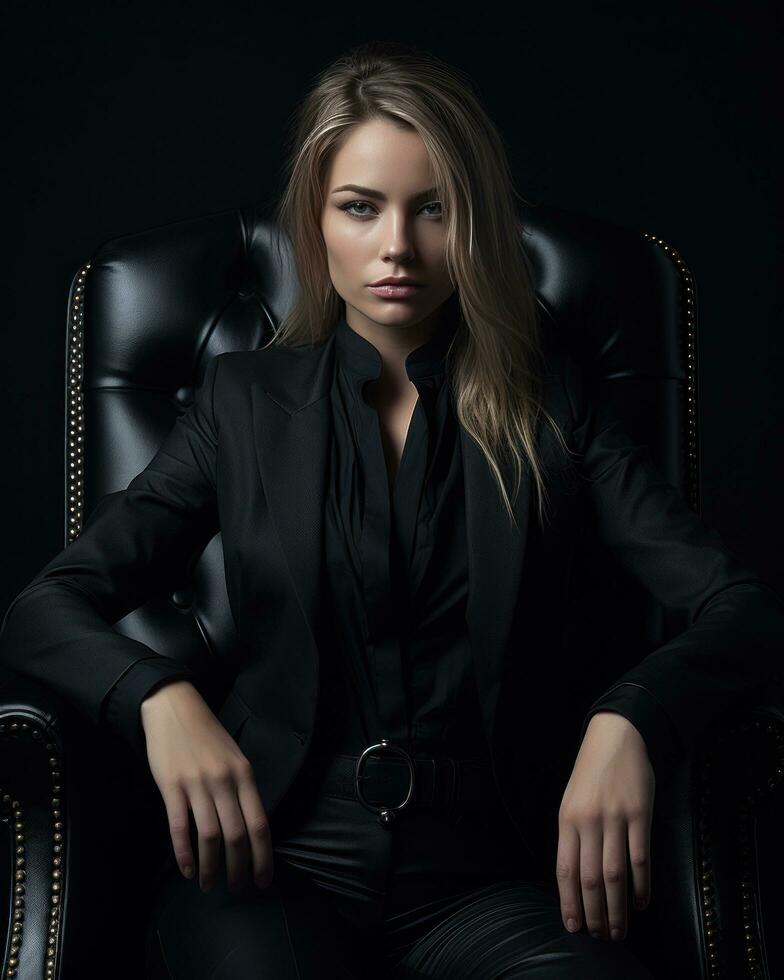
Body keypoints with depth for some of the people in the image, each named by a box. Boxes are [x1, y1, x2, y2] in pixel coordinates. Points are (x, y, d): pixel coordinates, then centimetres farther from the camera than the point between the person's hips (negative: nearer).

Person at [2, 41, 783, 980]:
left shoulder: (548, 403, 8)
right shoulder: (245, 401, 9)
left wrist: (630, 718, -20)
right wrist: (159, 694, -16)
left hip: (482, 871, 1)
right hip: (273, 859, 0)